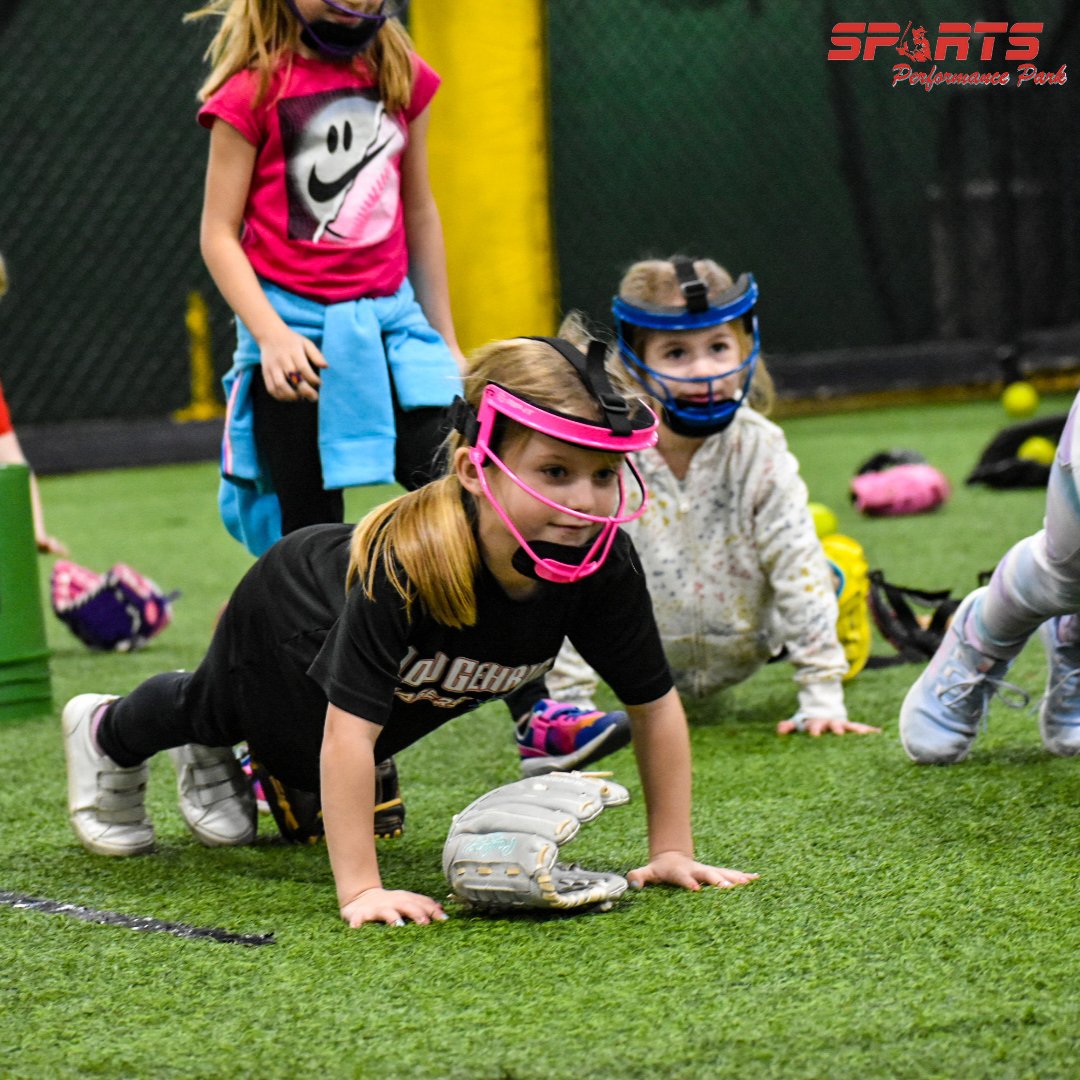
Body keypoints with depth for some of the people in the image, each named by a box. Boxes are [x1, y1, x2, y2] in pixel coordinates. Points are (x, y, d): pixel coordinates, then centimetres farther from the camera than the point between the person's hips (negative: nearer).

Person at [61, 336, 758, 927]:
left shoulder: (604, 565, -38)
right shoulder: (403, 562, -51)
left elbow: (656, 705, -25)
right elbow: (347, 732, -50)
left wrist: (672, 853, -25)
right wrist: (359, 890, -53)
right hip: (292, 620, -4)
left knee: (306, 777, 31)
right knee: (216, 709, 30)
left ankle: (211, 756, 63)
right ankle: (107, 733, 62)